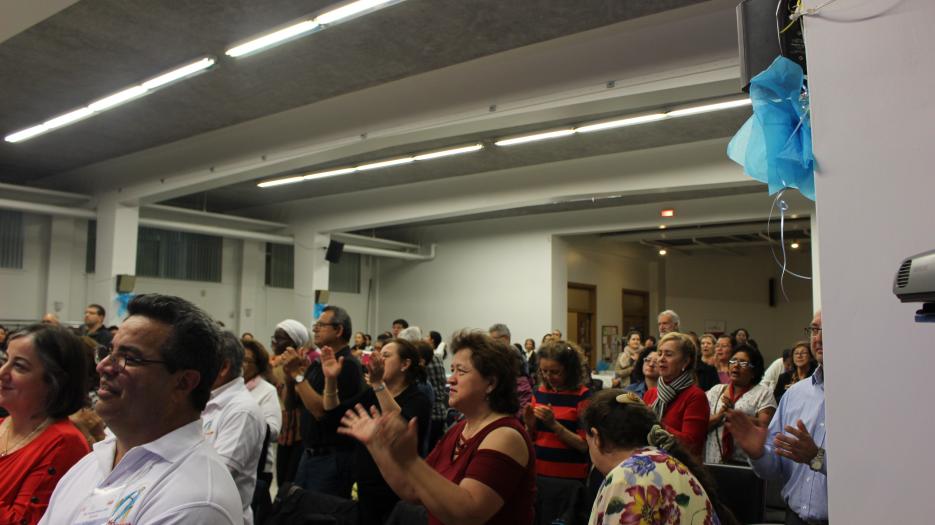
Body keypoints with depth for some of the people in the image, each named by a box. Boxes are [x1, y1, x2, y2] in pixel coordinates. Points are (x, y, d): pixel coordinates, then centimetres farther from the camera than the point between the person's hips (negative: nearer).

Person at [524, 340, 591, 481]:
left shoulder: (583, 396, -9)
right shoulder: (539, 392, 4)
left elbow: (585, 445, -13)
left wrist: (554, 424, -23)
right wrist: (529, 426, -9)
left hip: (570, 477, -4)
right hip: (538, 472, 4)